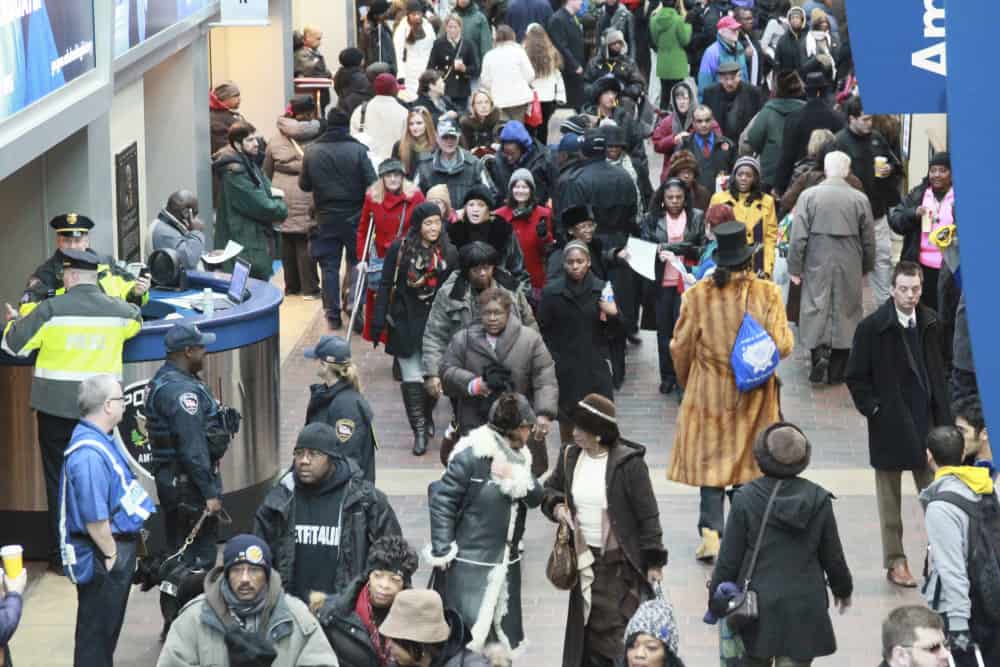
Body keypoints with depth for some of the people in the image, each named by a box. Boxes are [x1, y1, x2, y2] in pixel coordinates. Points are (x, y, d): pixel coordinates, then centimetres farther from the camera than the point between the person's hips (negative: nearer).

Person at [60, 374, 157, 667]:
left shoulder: (102, 440, 8)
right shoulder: (89, 454, -26)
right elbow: (94, 519, -27)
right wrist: (112, 555, -17)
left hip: (115, 547, 10)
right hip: (103, 555, -10)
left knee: (108, 627, 21)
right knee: (96, 630, 0)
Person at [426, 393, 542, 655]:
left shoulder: (520, 457, 8)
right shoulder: (471, 456, -16)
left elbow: (536, 498, 2)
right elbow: (441, 499, -14)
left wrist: (518, 478, -19)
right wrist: (442, 550, -15)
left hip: (505, 562, 8)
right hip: (468, 564, -7)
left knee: (503, 634, 13)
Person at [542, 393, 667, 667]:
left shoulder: (629, 463, -14)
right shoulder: (570, 456, 2)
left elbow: (647, 514, -9)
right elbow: (550, 488, 21)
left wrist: (654, 561, -9)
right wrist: (555, 505, -3)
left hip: (619, 562, -6)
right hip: (584, 558, 6)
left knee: (613, 630, -9)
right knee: (584, 627, 11)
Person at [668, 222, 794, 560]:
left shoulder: (697, 295, -10)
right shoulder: (767, 294, -12)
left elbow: (680, 348, -3)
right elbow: (782, 345, -12)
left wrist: (687, 383, 15)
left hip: (708, 393, 0)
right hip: (753, 394, 0)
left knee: (711, 460, 7)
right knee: (749, 458, 15)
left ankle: (711, 532, -6)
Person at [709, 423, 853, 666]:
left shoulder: (746, 498, -12)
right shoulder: (818, 499, -6)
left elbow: (729, 557, -7)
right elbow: (832, 555, 4)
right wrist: (843, 588, 23)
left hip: (757, 602, 0)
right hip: (804, 607, 0)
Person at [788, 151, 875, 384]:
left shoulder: (809, 196, -5)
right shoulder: (860, 199, -1)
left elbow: (798, 236, -6)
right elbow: (869, 241, 5)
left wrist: (795, 268, 1)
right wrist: (865, 268, 19)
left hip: (817, 266, -1)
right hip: (850, 268, 1)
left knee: (815, 311, 7)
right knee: (845, 313, 8)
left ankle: (819, 352, -16)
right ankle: (837, 371, 11)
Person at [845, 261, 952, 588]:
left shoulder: (930, 324, 2)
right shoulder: (873, 327, -9)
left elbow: (938, 371, 11)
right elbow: (855, 377, -3)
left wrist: (943, 418, 8)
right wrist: (874, 410, -9)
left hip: (925, 421, 3)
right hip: (890, 425, -3)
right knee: (890, 496, 7)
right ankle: (895, 562, 15)